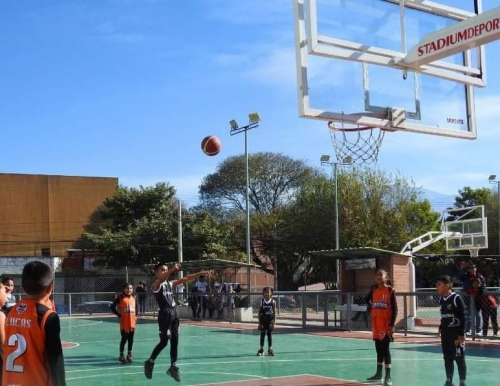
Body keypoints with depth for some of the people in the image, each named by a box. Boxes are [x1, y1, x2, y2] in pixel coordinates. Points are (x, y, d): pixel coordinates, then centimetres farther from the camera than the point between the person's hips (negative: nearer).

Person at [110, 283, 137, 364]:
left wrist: (136, 316, 9)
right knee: (124, 339, -1)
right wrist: (119, 315, -11)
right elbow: (112, 307, -7)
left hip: (132, 323, 5)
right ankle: (121, 356, 11)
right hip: (124, 323, -5)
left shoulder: (134, 298, 9)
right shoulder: (120, 298, -7)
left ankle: (129, 355, 22)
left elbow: (136, 308, 24)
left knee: (131, 339, 9)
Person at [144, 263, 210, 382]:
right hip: (164, 313, -7)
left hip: (174, 313, 7)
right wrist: (172, 269, -45)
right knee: (164, 341, -7)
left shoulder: (171, 284, 15)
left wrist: (200, 274, 4)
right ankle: (150, 362, 12)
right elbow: (161, 279, -28)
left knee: (175, 341, 8)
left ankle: (173, 367, 17)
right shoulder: (156, 285, -5)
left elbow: (185, 279, 12)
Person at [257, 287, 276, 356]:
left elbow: (274, 313, -1)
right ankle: (261, 349, 15)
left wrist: (273, 322, -5)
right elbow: (259, 313, -1)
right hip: (263, 321, 0)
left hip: (270, 321, 0)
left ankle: (270, 349, 14)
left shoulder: (273, 302, -4)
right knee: (262, 334, 6)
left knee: (269, 335, 6)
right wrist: (260, 323, -5)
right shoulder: (261, 302, -3)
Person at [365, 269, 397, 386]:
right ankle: (378, 374, 23)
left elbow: (394, 309, -11)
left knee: (385, 350, -5)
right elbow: (367, 300, 27)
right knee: (379, 350, 14)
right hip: (376, 324, 6)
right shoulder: (374, 290, 7)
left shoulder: (390, 291, -9)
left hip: (386, 324, -6)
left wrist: (392, 325, -17)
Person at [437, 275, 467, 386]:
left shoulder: (456, 298, -14)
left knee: (459, 359, -1)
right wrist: (441, 328, 13)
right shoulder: (441, 300, 7)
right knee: (447, 358, 13)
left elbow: (463, 317, -14)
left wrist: (461, 334, -16)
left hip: (456, 333, -7)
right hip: (445, 333, 7)